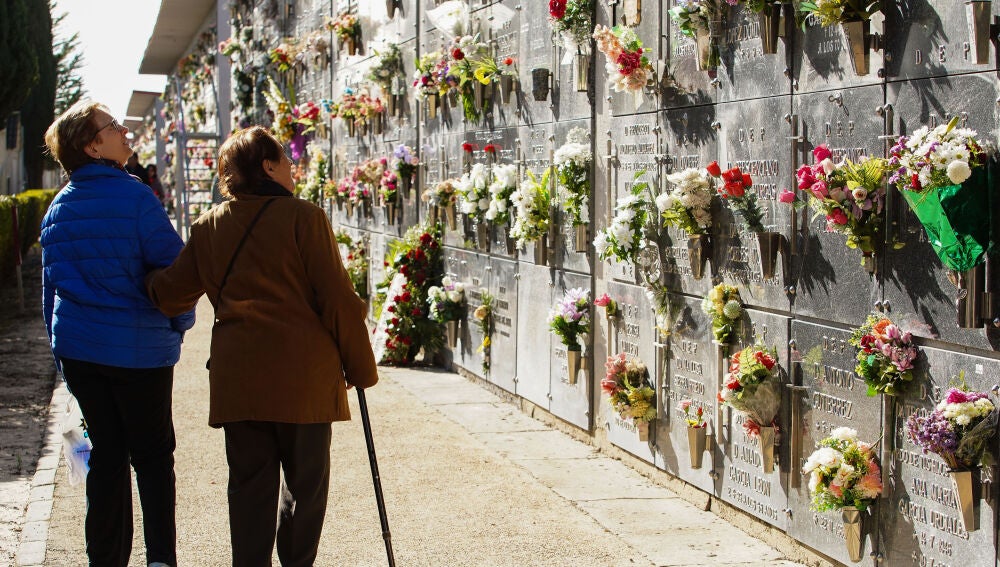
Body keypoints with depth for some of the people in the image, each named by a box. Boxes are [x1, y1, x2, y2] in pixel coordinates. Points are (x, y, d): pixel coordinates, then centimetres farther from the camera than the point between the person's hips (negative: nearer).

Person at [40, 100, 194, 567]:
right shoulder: (134, 197, -13)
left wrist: (63, 352, 22)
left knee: (106, 453, 13)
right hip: (140, 349, -5)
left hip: (77, 349, 5)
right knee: (152, 454, 6)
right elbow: (172, 266, -12)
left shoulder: (57, 208, 7)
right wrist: (181, 321, 6)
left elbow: (50, 284, 14)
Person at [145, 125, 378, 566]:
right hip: (302, 375, -4)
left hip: (236, 377, 4)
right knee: (305, 480, 9)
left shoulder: (209, 226, 6)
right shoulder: (302, 217, -7)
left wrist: (146, 280, 32)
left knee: (249, 482, 10)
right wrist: (361, 368, -1)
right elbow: (338, 299, -8)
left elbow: (172, 294, 9)